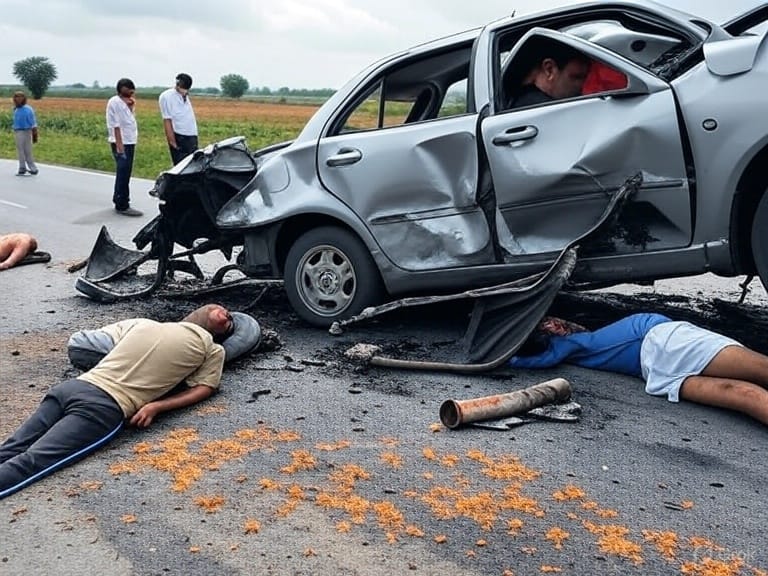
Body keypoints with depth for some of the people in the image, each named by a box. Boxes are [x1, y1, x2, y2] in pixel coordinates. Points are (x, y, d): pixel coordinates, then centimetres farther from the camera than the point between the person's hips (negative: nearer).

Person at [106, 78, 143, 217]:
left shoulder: (126, 102, 15)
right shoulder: (114, 102, -11)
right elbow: (115, 126, -16)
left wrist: (131, 106, 2)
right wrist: (119, 145, -21)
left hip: (129, 142, 9)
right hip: (121, 143, -9)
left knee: (124, 174, 16)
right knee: (123, 174, -8)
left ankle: (119, 200, 26)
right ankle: (122, 206, -5)